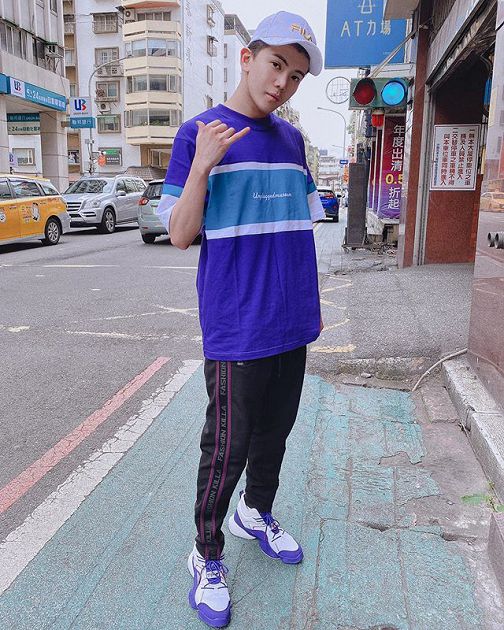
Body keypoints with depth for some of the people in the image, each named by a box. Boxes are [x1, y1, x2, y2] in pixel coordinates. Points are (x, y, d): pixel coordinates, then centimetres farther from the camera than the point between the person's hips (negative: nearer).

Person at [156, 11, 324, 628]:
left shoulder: (292, 139, 11)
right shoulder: (199, 134, -5)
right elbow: (181, 235, -8)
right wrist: (202, 165, -22)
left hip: (293, 323, 6)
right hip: (236, 328, -6)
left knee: (275, 431, 19)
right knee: (228, 447, 2)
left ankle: (255, 513, 43)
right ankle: (207, 556, 25)